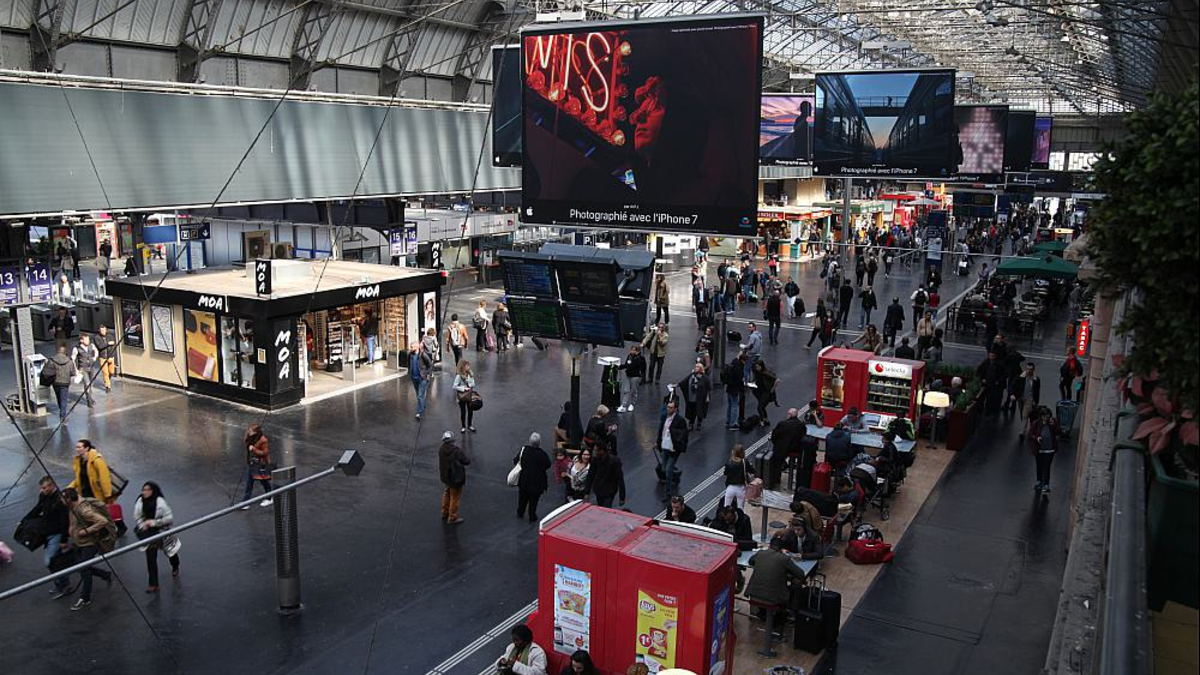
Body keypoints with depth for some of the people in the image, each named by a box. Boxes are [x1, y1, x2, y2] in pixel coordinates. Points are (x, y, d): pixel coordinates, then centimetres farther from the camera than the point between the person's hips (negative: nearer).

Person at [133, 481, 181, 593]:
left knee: (170, 552, 20)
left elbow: (169, 518, -21)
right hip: (149, 534, 2)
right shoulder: (140, 502, -13)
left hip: (162, 532, -2)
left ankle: (175, 568, 54)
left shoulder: (160, 502, -24)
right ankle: (153, 584, 4)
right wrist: (142, 525, -17)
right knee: (150, 558, -3)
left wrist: (154, 522, -26)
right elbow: (137, 517, 0)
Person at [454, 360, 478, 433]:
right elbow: (455, 386, -17)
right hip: (462, 396, -5)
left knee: (470, 411, 13)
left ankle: (470, 425, 31)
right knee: (463, 412, 7)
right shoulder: (459, 376, -18)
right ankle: (463, 427, 23)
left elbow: (473, 384, 5)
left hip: (470, 396, 5)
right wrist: (463, 389, -23)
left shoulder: (471, 374, -2)